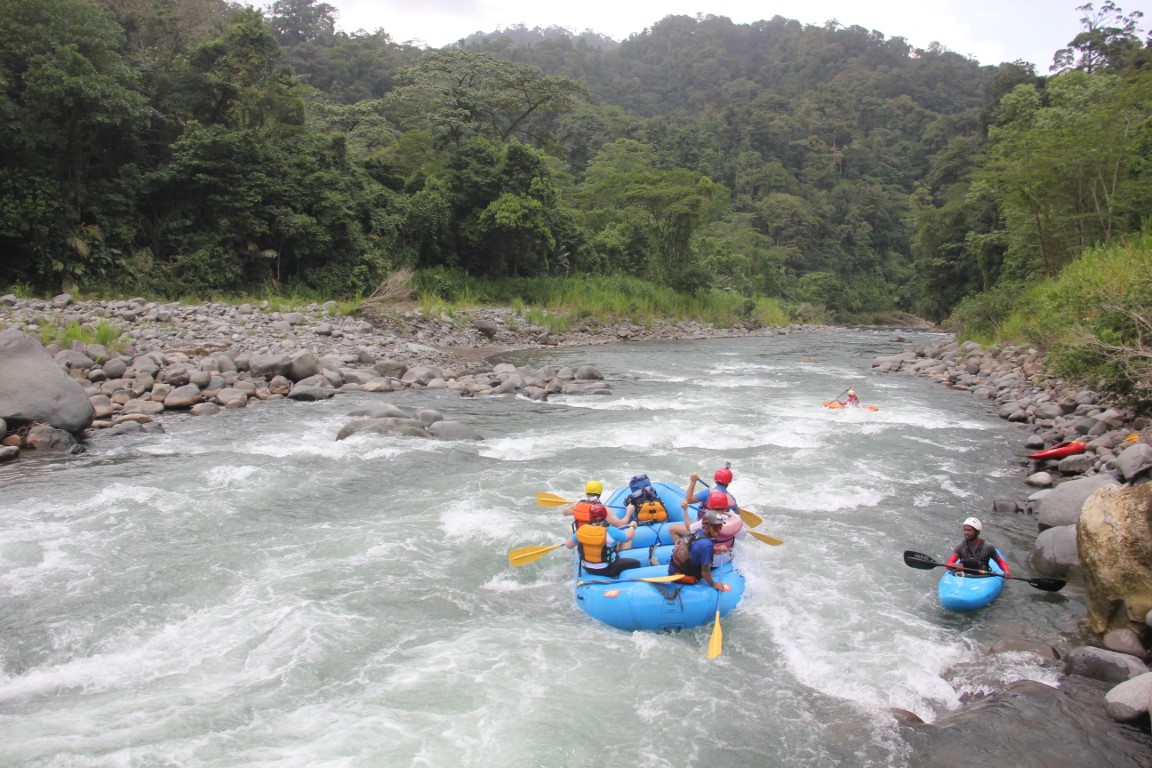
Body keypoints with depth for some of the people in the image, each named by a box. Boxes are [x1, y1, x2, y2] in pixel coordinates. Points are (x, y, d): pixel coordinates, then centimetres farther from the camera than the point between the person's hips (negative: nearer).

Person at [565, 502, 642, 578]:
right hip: (607, 570, -5)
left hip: (587, 569, 5)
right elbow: (628, 537, -11)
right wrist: (632, 526, 8)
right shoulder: (610, 531, -24)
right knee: (636, 563, 9)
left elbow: (568, 545, -3)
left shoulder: (581, 530, -13)